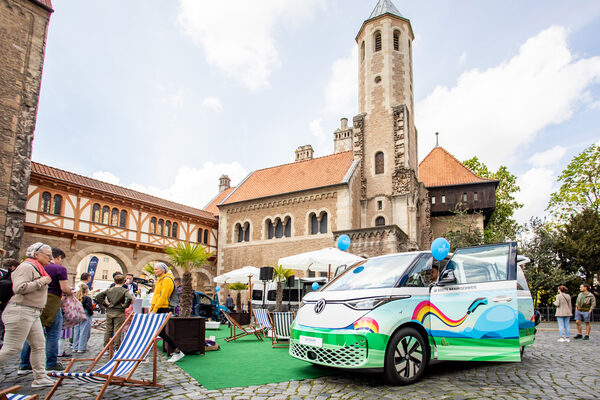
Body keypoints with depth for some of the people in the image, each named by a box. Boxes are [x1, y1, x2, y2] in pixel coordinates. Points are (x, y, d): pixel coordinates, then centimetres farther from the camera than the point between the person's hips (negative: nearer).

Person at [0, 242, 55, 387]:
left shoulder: (36, 269, 19)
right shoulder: (27, 267, -12)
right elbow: (19, 288, -23)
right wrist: (41, 282, -19)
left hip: (33, 314, 11)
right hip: (20, 312, -10)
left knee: (39, 344, 8)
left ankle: (40, 377, 12)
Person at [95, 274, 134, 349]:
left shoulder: (109, 290, 6)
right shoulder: (124, 291, -7)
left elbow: (98, 296, 5)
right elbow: (130, 298, -25)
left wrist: (105, 304, 7)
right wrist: (124, 306, -11)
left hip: (109, 312, 4)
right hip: (119, 313, -4)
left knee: (108, 331, 12)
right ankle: (117, 349, 4)